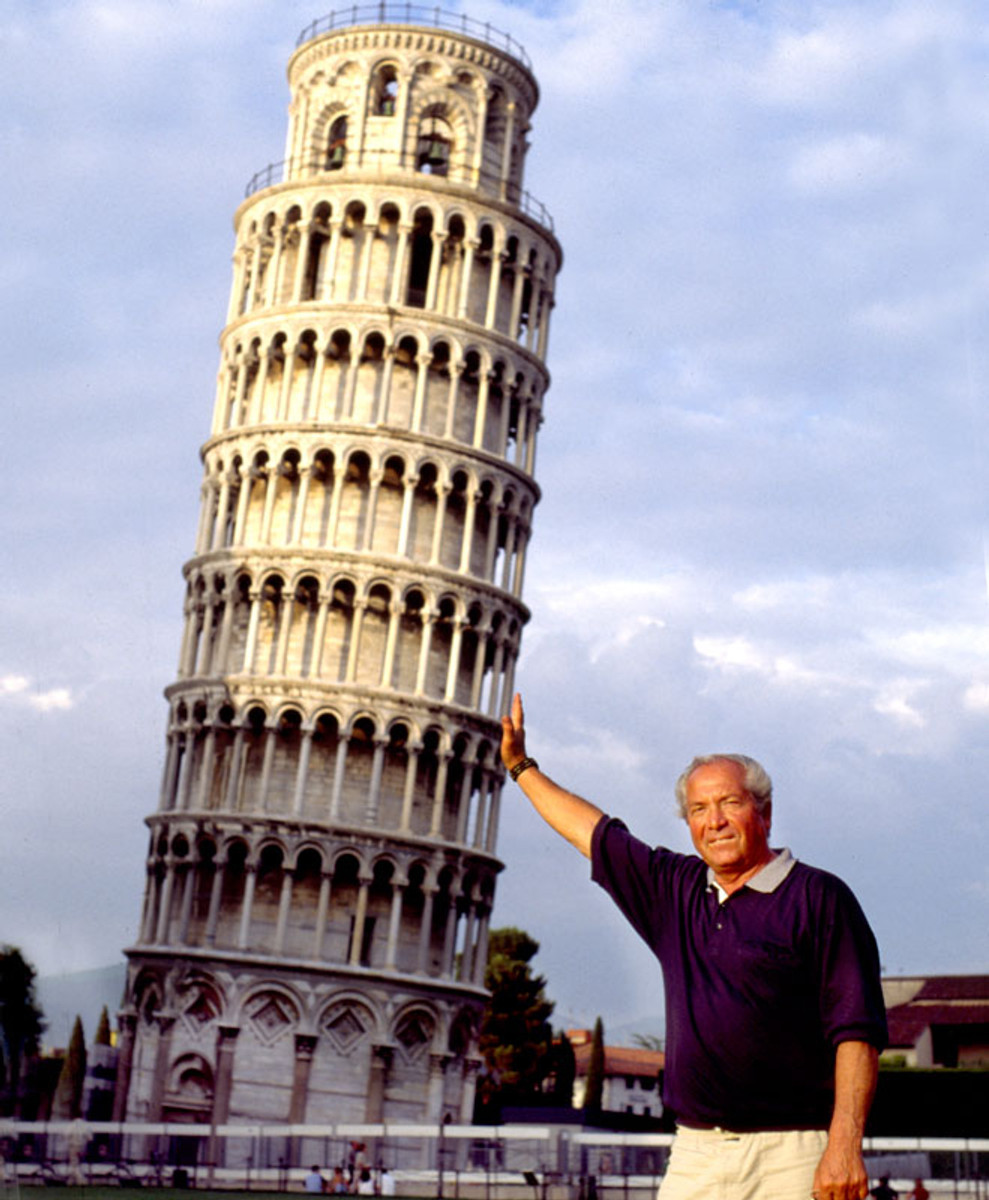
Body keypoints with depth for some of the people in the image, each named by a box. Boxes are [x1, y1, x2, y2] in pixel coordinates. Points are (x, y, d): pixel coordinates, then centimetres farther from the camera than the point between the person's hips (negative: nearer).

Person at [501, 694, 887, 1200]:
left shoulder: (818, 897, -1)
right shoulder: (675, 890, 15)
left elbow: (857, 1030, -7)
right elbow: (593, 832, 29)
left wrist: (845, 1145, -16)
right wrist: (521, 766, 37)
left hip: (792, 1156, -4)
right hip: (695, 1154, 5)